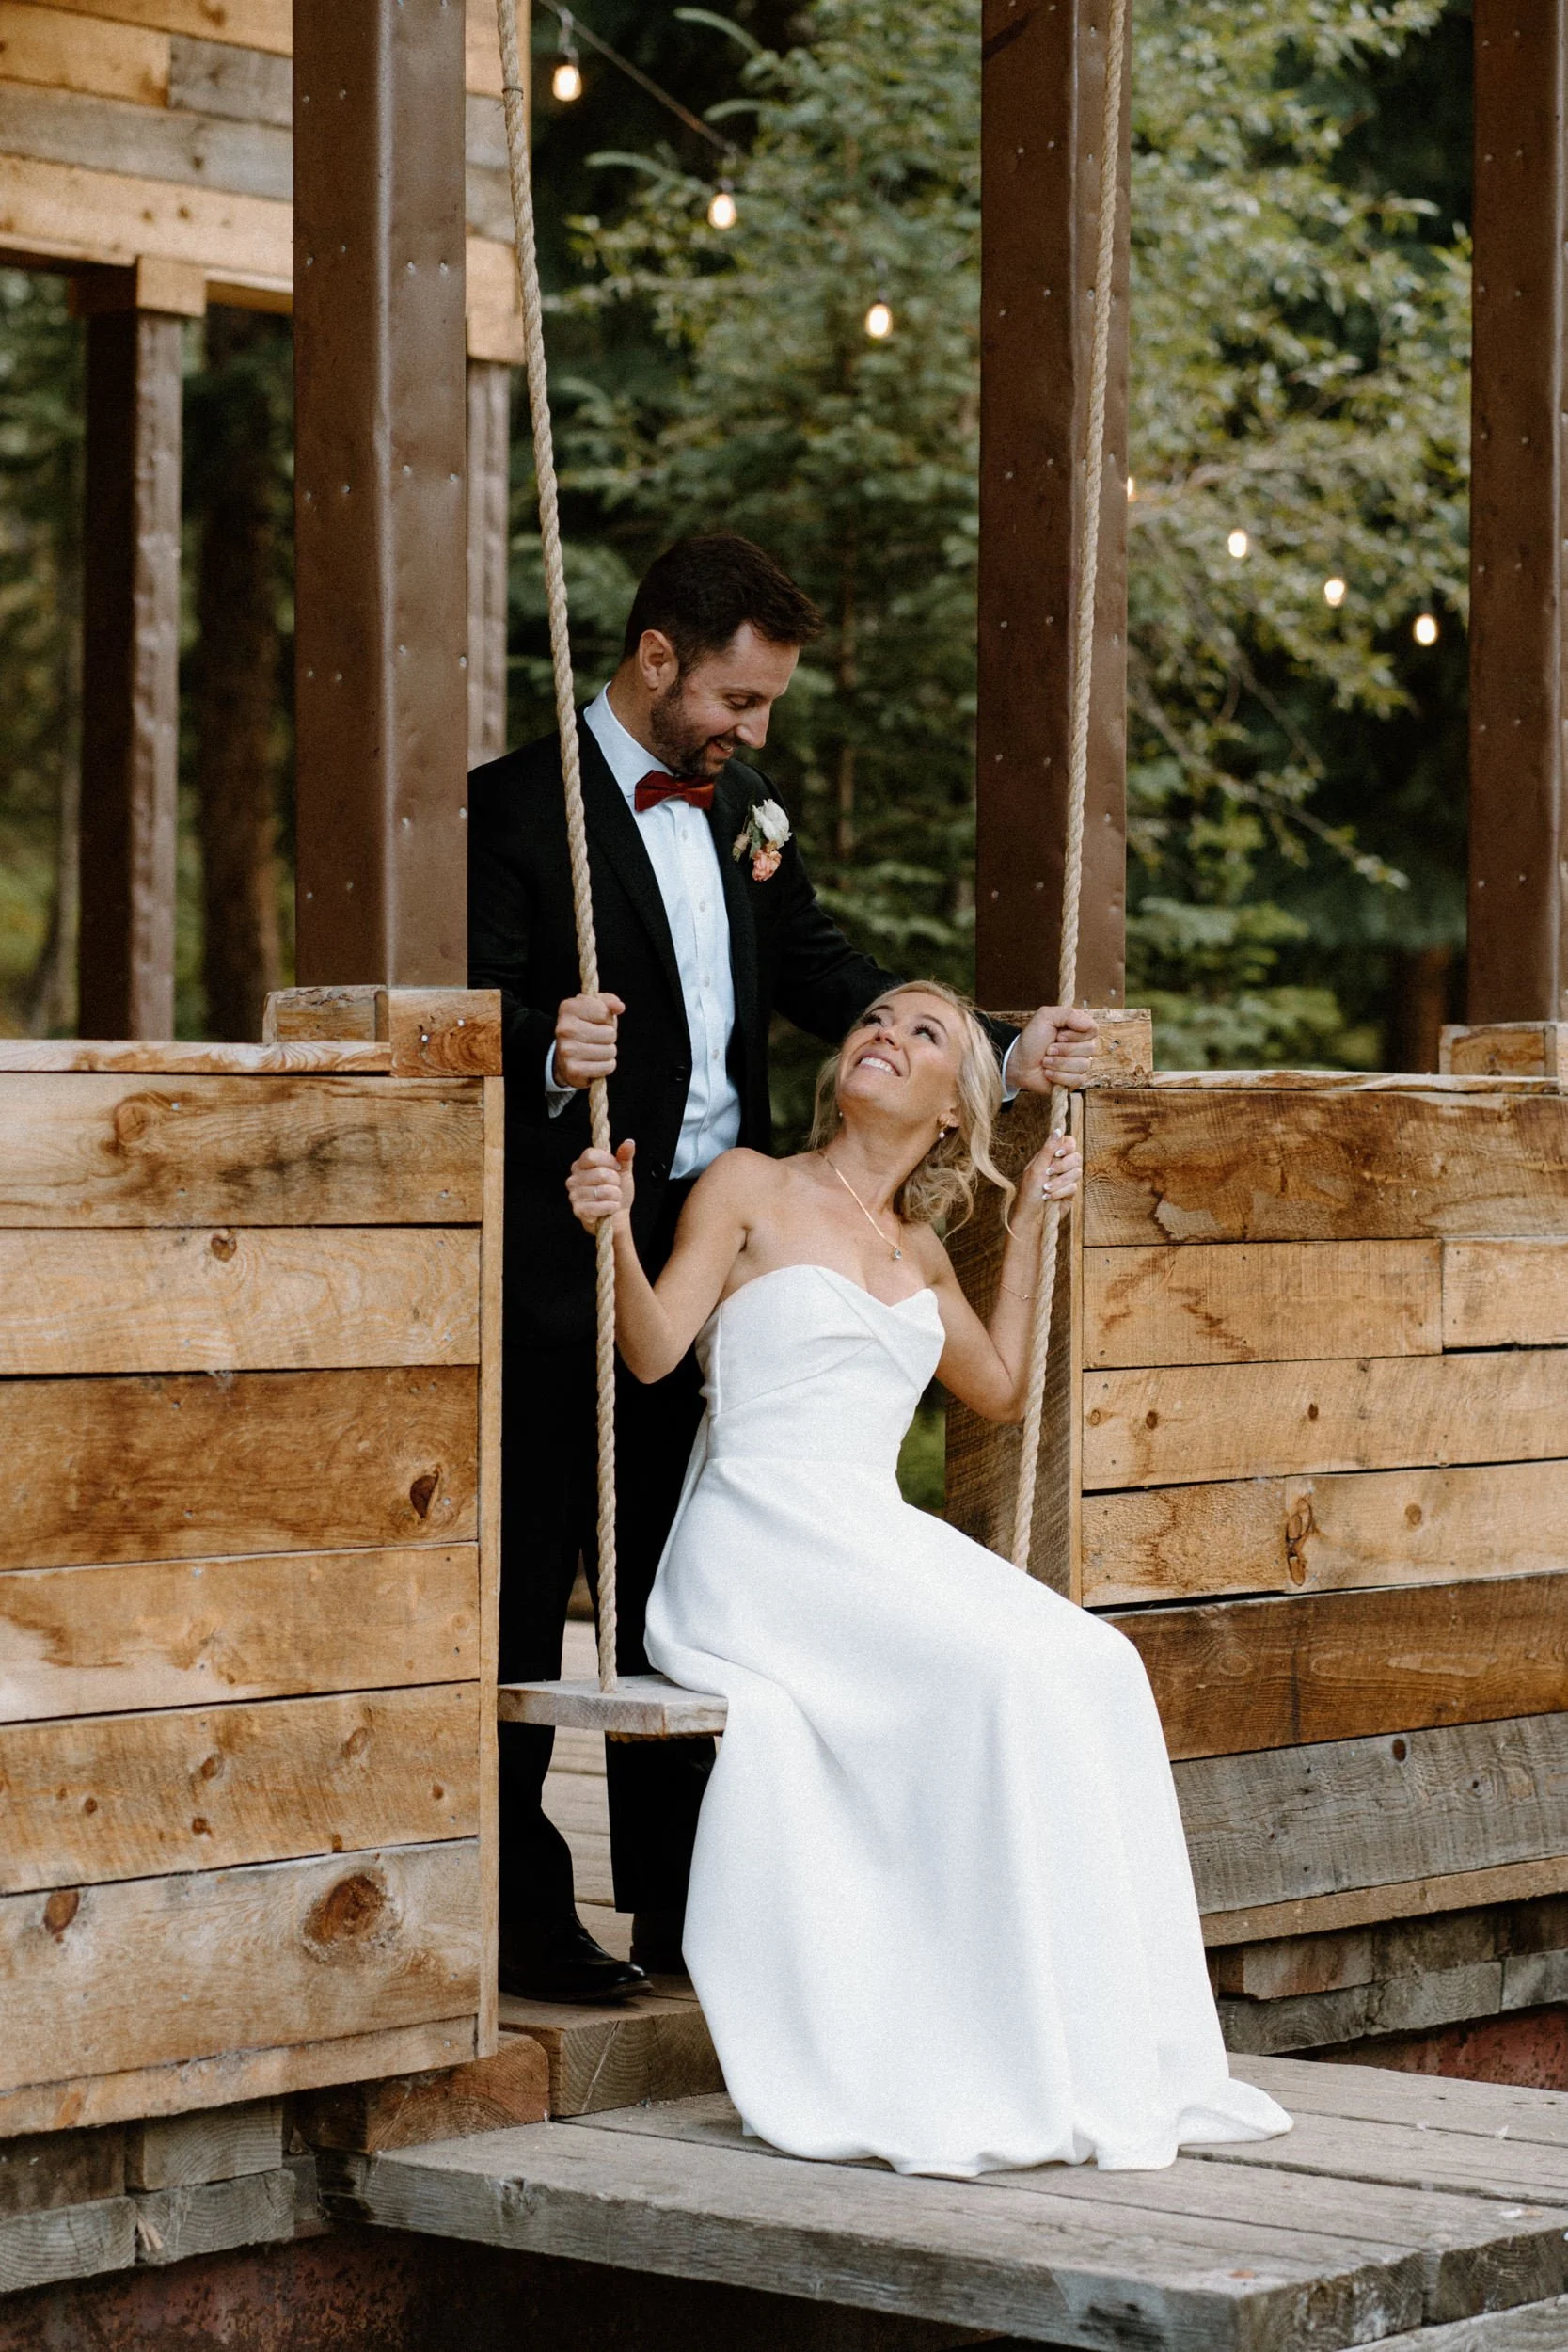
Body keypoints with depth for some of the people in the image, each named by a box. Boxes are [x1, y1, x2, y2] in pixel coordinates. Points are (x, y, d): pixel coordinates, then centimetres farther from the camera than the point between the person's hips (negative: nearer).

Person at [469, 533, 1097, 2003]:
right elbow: (482, 1012, -15)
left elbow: (827, 979, 17)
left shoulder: (744, 813, 16)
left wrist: (1000, 1055, 6)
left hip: (716, 1247, 7)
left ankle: (675, 1906, 20)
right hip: (562, 1265, -7)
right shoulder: (517, 807, -8)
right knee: (525, 1591, -1)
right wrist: (549, 1058, -37)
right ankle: (520, 1911, 6)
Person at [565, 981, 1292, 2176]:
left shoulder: (918, 1251, 22)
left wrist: (1030, 1219, 27)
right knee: (1004, 1672, -30)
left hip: (881, 1541, 6)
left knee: (1095, 1667, -21)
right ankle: (1018, 2071, -25)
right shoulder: (752, 1189, 6)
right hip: (755, 1547, -6)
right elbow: (653, 1347, -4)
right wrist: (616, 1233, -23)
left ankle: (1113, 2052, -19)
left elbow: (1001, 1391, 31)